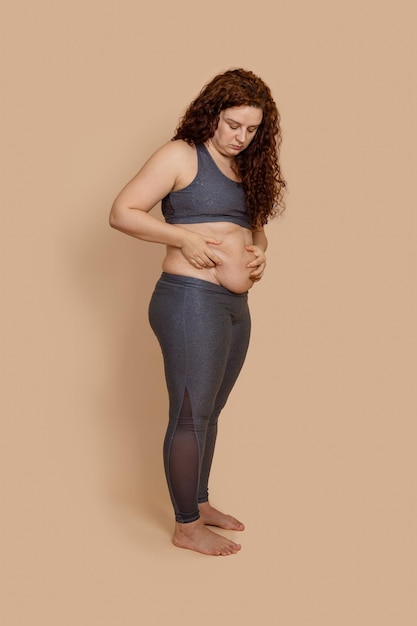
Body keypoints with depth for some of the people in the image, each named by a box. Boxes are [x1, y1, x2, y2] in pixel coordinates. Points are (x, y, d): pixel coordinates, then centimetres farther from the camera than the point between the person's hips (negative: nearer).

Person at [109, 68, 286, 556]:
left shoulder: (247, 169, 17)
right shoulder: (181, 155, -5)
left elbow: (255, 225, 27)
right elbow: (122, 212, -8)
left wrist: (259, 250, 4)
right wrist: (184, 238, -17)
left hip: (234, 307, 8)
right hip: (191, 300, -8)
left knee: (210, 411, 17)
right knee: (191, 415, 0)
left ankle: (200, 502, 33)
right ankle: (186, 526, 14)